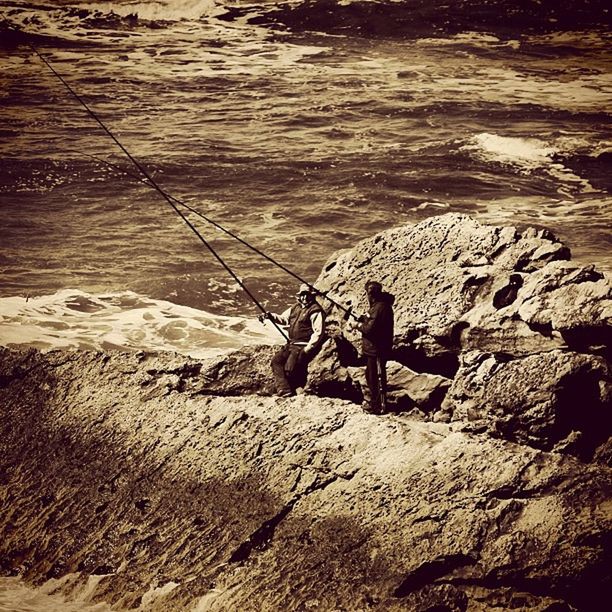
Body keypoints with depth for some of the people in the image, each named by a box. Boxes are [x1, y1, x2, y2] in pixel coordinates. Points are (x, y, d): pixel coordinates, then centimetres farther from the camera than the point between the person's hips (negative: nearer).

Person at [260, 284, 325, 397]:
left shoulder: (315, 311, -12)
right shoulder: (296, 308, 14)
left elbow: (318, 333, -17)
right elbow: (283, 318, 25)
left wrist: (307, 350, -21)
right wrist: (270, 316, 4)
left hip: (304, 346, -9)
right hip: (291, 344, 9)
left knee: (290, 368, -21)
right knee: (276, 361, -8)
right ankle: (284, 391, -16)